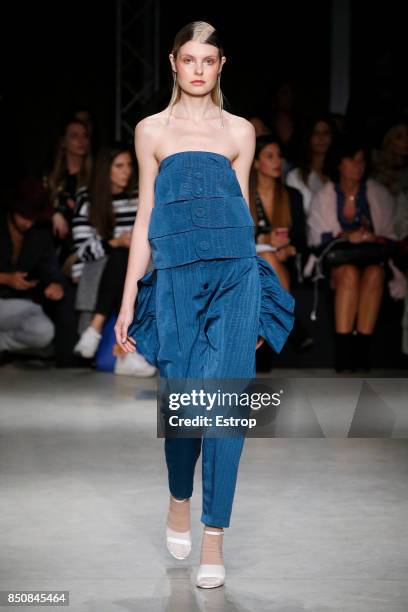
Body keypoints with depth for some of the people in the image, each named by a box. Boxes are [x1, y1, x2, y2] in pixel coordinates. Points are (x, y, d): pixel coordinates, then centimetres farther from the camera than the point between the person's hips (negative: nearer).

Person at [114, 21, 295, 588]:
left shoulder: (239, 131, 13)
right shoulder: (152, 130, 12)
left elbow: (241, 208, 16)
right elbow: (146, 216, 12)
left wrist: (255, 298, 14)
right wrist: (129, 298, 8)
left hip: (235, 272, 0)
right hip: (176, 275, 0)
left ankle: (213, 538, -4)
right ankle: (179, 500, 28)